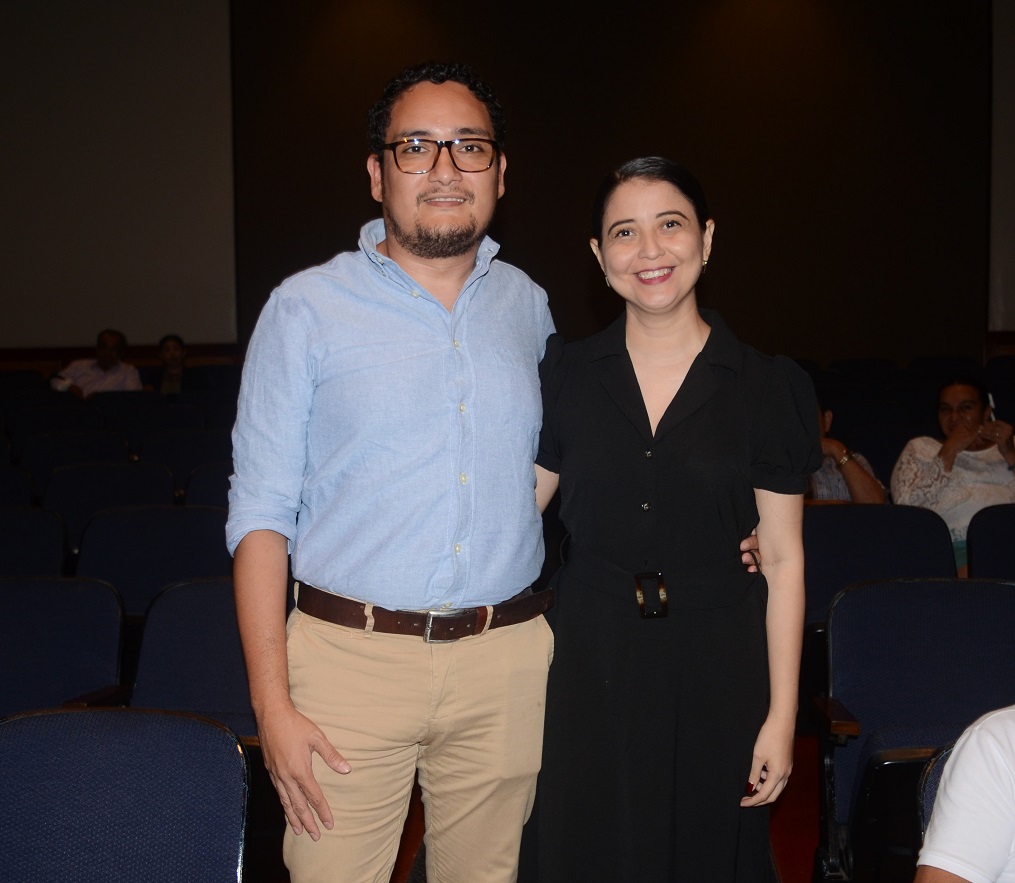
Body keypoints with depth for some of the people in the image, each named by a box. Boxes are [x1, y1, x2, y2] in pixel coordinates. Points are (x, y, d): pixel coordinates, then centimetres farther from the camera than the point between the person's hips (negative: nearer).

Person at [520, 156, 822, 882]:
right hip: (590, 664, 1)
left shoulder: (770, 387, -4)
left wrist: (782, 716, -4)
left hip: (717, 666, -1)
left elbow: (783, 559, -3)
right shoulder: (564, 375, 0)